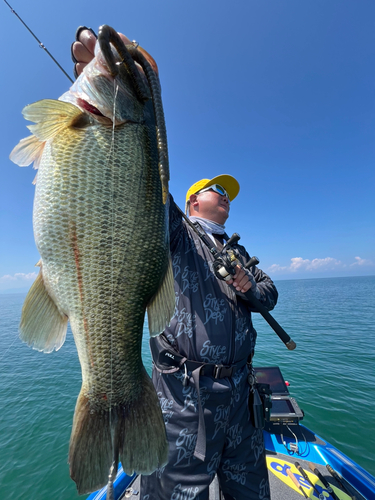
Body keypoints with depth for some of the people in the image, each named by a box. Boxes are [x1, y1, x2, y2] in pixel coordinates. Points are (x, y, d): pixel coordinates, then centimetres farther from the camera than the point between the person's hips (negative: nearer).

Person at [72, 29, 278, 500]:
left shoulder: (236, 252, 16)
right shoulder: (175, 232, -4)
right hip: (186, 396, -6)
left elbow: (270, 295, 18)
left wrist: (249, 286, -5)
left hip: (238, 393, 7)